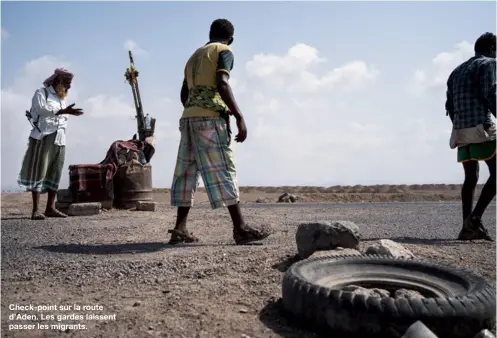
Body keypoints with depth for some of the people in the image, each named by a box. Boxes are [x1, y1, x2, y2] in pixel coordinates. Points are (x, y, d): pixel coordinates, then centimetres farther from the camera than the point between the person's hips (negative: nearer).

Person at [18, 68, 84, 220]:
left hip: (59, 140, 7)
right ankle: (36, 210, -10)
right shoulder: (41, 93, 2)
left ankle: (50, 208, 6)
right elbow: (42, 109, -19)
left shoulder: (62, 99, 22)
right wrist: (64, 111, -29)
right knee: (39, 172, -8)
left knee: (55, 173, 3)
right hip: (42, 138, -6)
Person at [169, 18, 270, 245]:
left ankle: (179, 230, 6)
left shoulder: (194, 56, 26)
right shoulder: (224, 51, 3)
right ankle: (240, 228, -9)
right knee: (223, 171, -9)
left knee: (187, 173, 6)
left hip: (188, 118, 8)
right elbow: (222, 84, -15)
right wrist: (239, 117, -19)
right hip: (210, 118, -7)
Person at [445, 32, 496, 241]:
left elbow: (449, 106, 19)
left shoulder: (457, 71, 24)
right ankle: (474, 219, -15)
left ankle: (468, 228, 6)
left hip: (460, 131, 8)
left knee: (470, 177, 10)